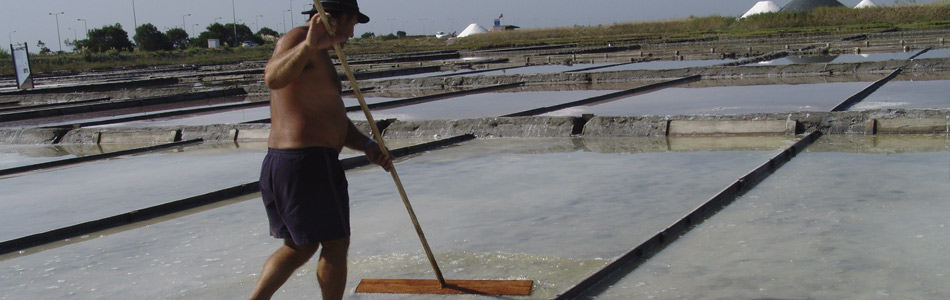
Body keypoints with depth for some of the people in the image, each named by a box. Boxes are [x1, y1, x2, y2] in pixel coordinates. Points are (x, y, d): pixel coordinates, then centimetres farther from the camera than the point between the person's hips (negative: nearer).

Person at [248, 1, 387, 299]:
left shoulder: (318, 57, 22)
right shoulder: (296, 39, -9)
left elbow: (335, 120, 20)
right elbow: (273, 78, -32)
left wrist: (367, 146, 4)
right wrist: (308, 46, -49)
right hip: (308, 163, -10)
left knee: (299, 247, 22)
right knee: (336, 244, 6)